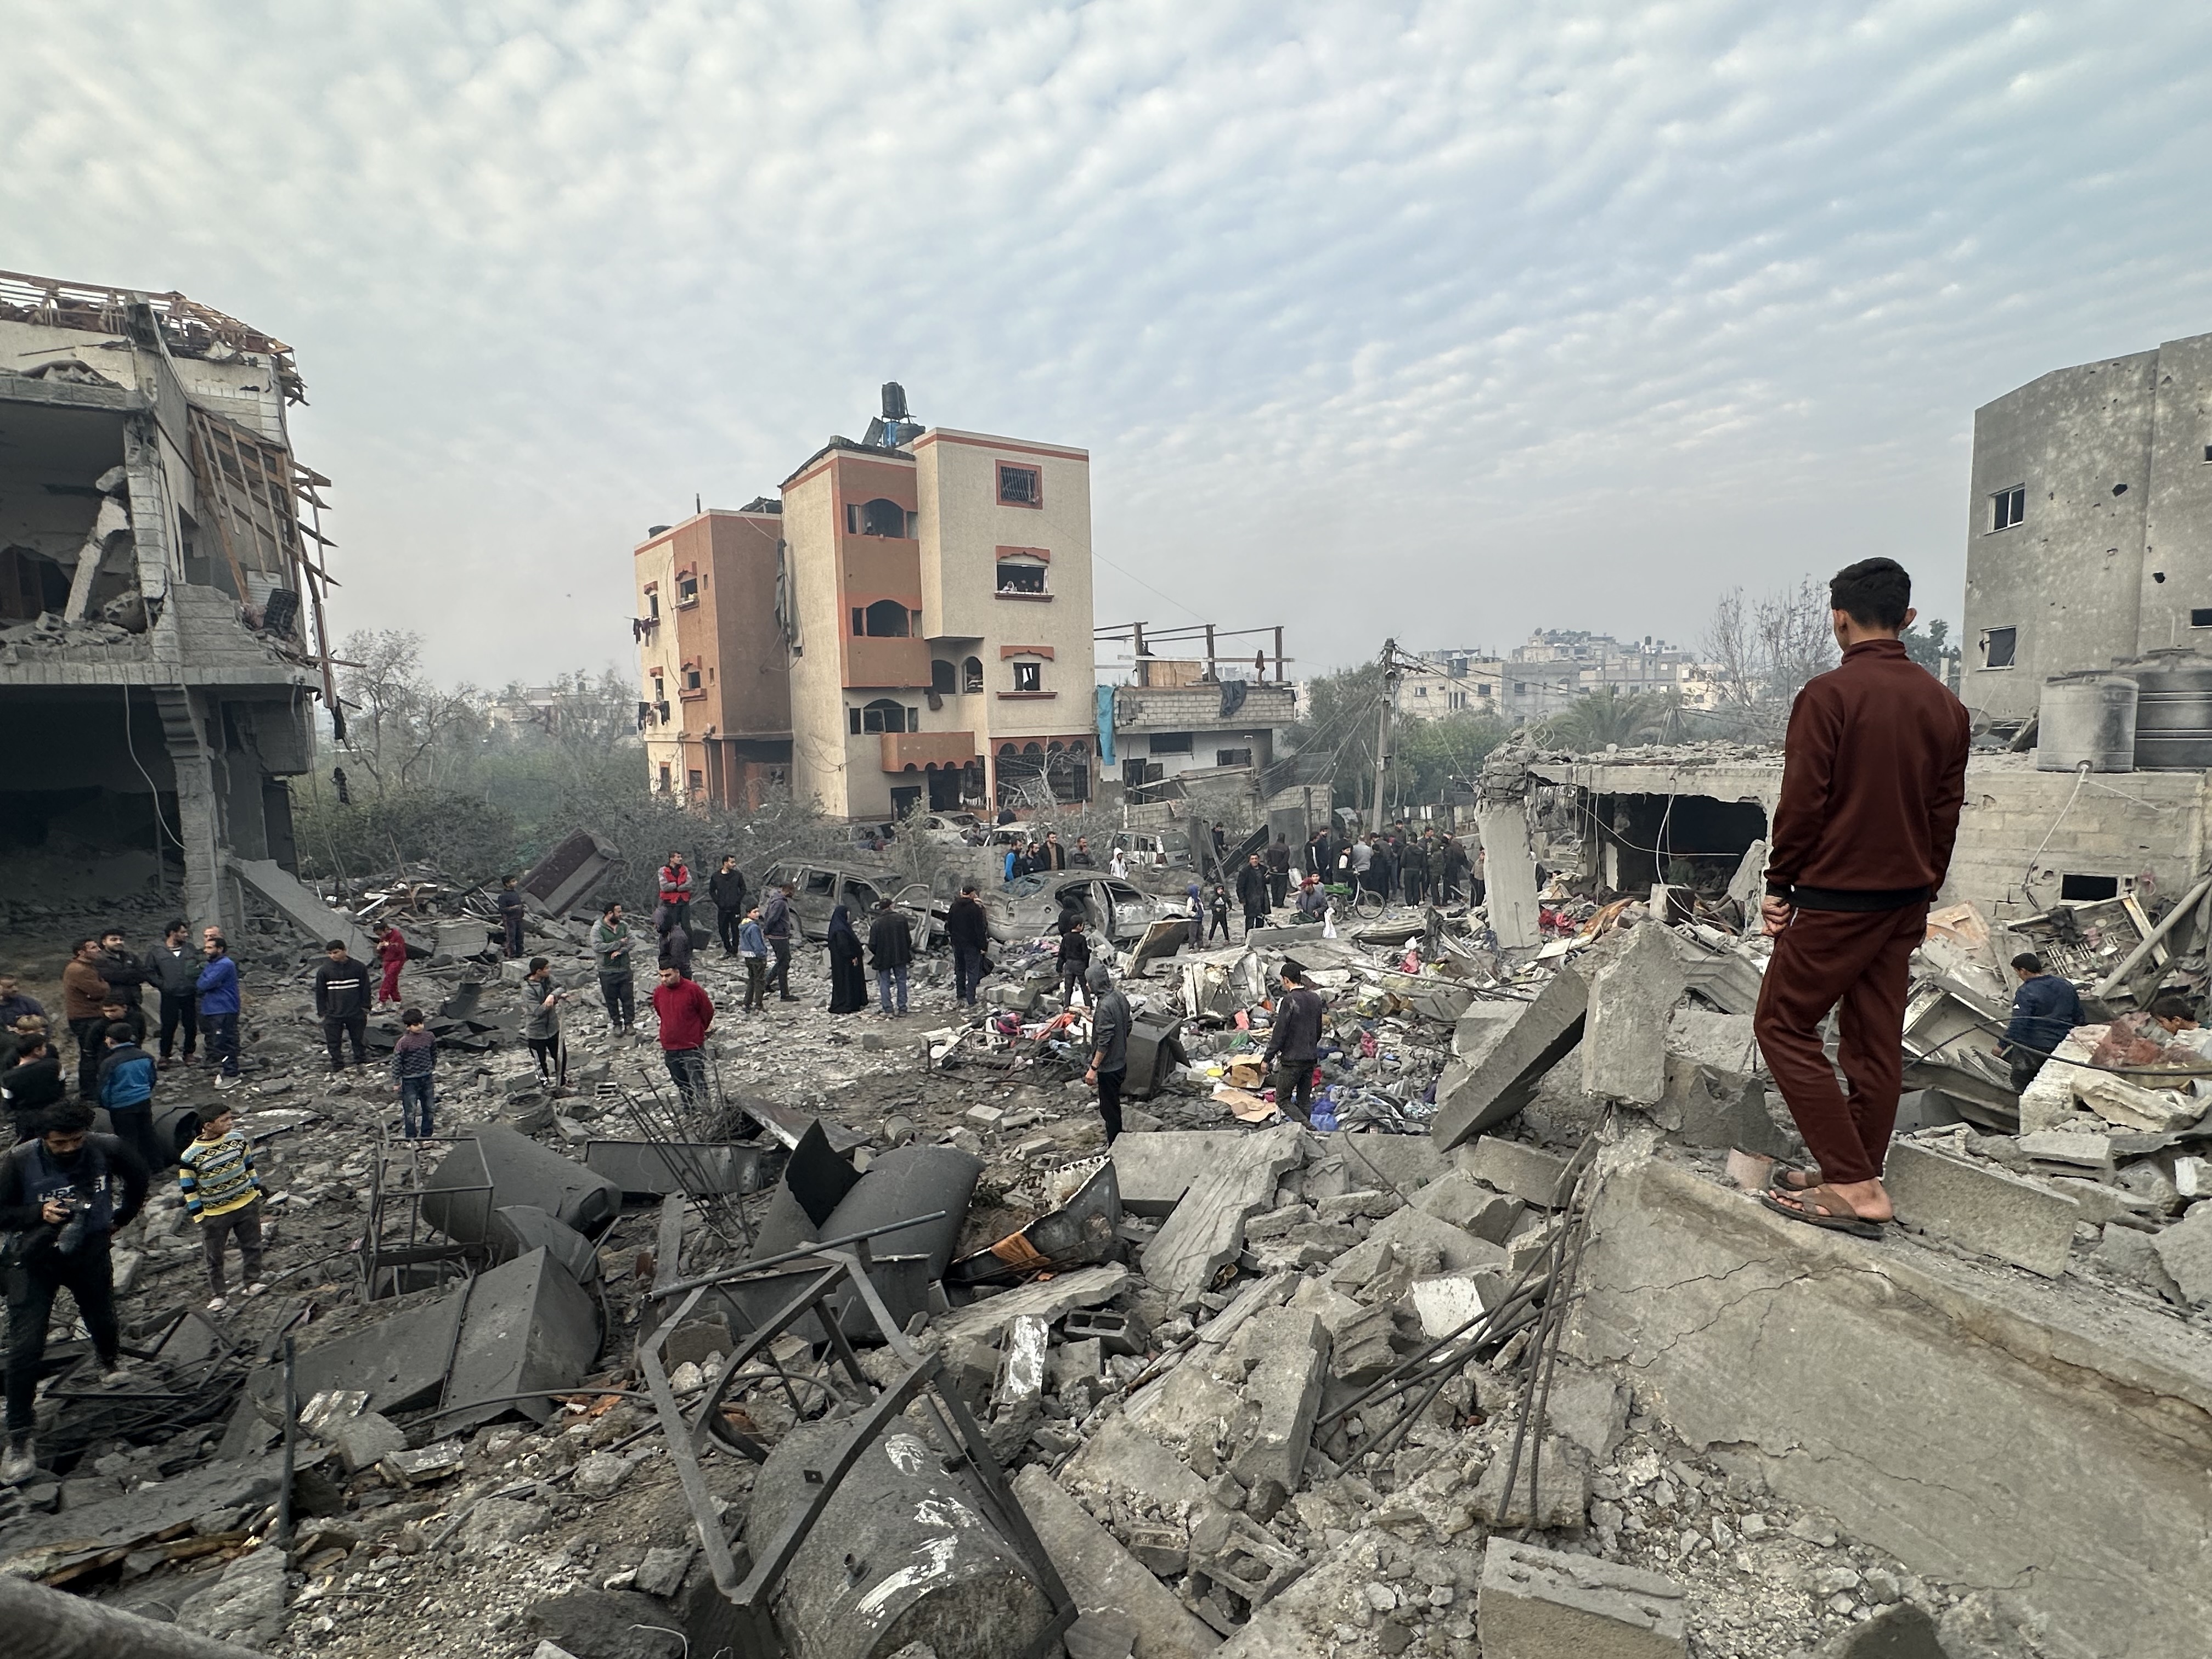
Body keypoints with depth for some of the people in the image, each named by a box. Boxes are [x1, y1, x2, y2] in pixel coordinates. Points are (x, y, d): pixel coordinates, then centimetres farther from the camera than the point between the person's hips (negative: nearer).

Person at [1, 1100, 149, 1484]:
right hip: (37, 1259, -2)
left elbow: (137, 1178, 5)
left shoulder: (107, 1149, -16)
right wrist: (38, 1213, -28)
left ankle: (111, 1363, 55)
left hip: (91, 1252, 2)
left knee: (102, 1321, 21)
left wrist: (120, 1218, 6)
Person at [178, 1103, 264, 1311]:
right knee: (214, 1257, 11)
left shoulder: (237, 1139, -7)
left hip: (247, 1203, 3)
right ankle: (218, 1295, 27)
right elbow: (189, 1189, -9)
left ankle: (253, 1282, 29)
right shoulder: (191, 1156, -18)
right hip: (214, 1214, -3)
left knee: (252, 1246, 13)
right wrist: (199, 1216, -8)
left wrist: (256, 1190, 10)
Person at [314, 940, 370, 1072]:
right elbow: (320, 993, 2)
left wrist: (365, 1009, 1)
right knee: (334, 1043, 5)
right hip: (333, 1015, 0)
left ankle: (361, 1062, 29)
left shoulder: (359, 968, -4)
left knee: (359, 1040, 13)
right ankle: (338, 1067, 17)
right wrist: (322, 1013, 1)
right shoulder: (324, 970, -4)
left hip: (356, 1013, 0)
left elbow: (365, 990, 3)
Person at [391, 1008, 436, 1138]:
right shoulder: (403, 1043, -17)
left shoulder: (429, 1037, -4)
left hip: (427, 1078, 5)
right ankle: (411, 1137, 17)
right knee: (411, 1110, 4)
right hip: (410, 1080, -5)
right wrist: (397, 1082, -9)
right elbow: (396, 1062, -11)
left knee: (429, 1108, 14)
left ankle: (427, 1134, 29)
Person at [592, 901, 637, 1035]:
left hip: (625, 968, 3)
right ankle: (616, 1024, 20)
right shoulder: (597, 928, -9)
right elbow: (597, 946, -20)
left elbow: (630, 943, 0)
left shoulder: (624, 926, 4)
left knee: (628, 997, 5)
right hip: (607, 970, -3)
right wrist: (619, 943, -17)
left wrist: (620, 951, -19)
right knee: (611, 999, 7)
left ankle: (629, 1023, 16)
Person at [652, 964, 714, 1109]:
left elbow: (708, 1011, -2)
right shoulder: (658, 992, -1)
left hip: (693, 1047, -5)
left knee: (697, 1083, -2)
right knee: (681, 1084, 14)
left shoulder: (693, 989, -15)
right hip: (669, 1048, 5)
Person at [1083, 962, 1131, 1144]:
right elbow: (1128, 1025, 12)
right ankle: (1116, 1141, 36)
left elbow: (1104, 1042, -26)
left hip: (1109, 1067, -9)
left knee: (1109, 1108, 6)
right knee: (1113, 1105, 23)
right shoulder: (1120, 997, 0)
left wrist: (1093, 1068, -20)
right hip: (1121, 1062, 9)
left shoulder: (1105, 1007, -27)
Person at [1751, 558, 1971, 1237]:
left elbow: (1801, 801, -15)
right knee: (1875, 1041, 12)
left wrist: (1780, 885, -6)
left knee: (1784, 1027, 3)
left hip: (1836, 900, -7)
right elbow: (1946, 812, 11)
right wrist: (1922, 889, 19)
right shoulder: (1944, 704, 7)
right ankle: (1856, 1182, 22)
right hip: (1906, 902, 8)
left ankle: (1854, 1185, 2)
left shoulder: (1828, 695, -14)